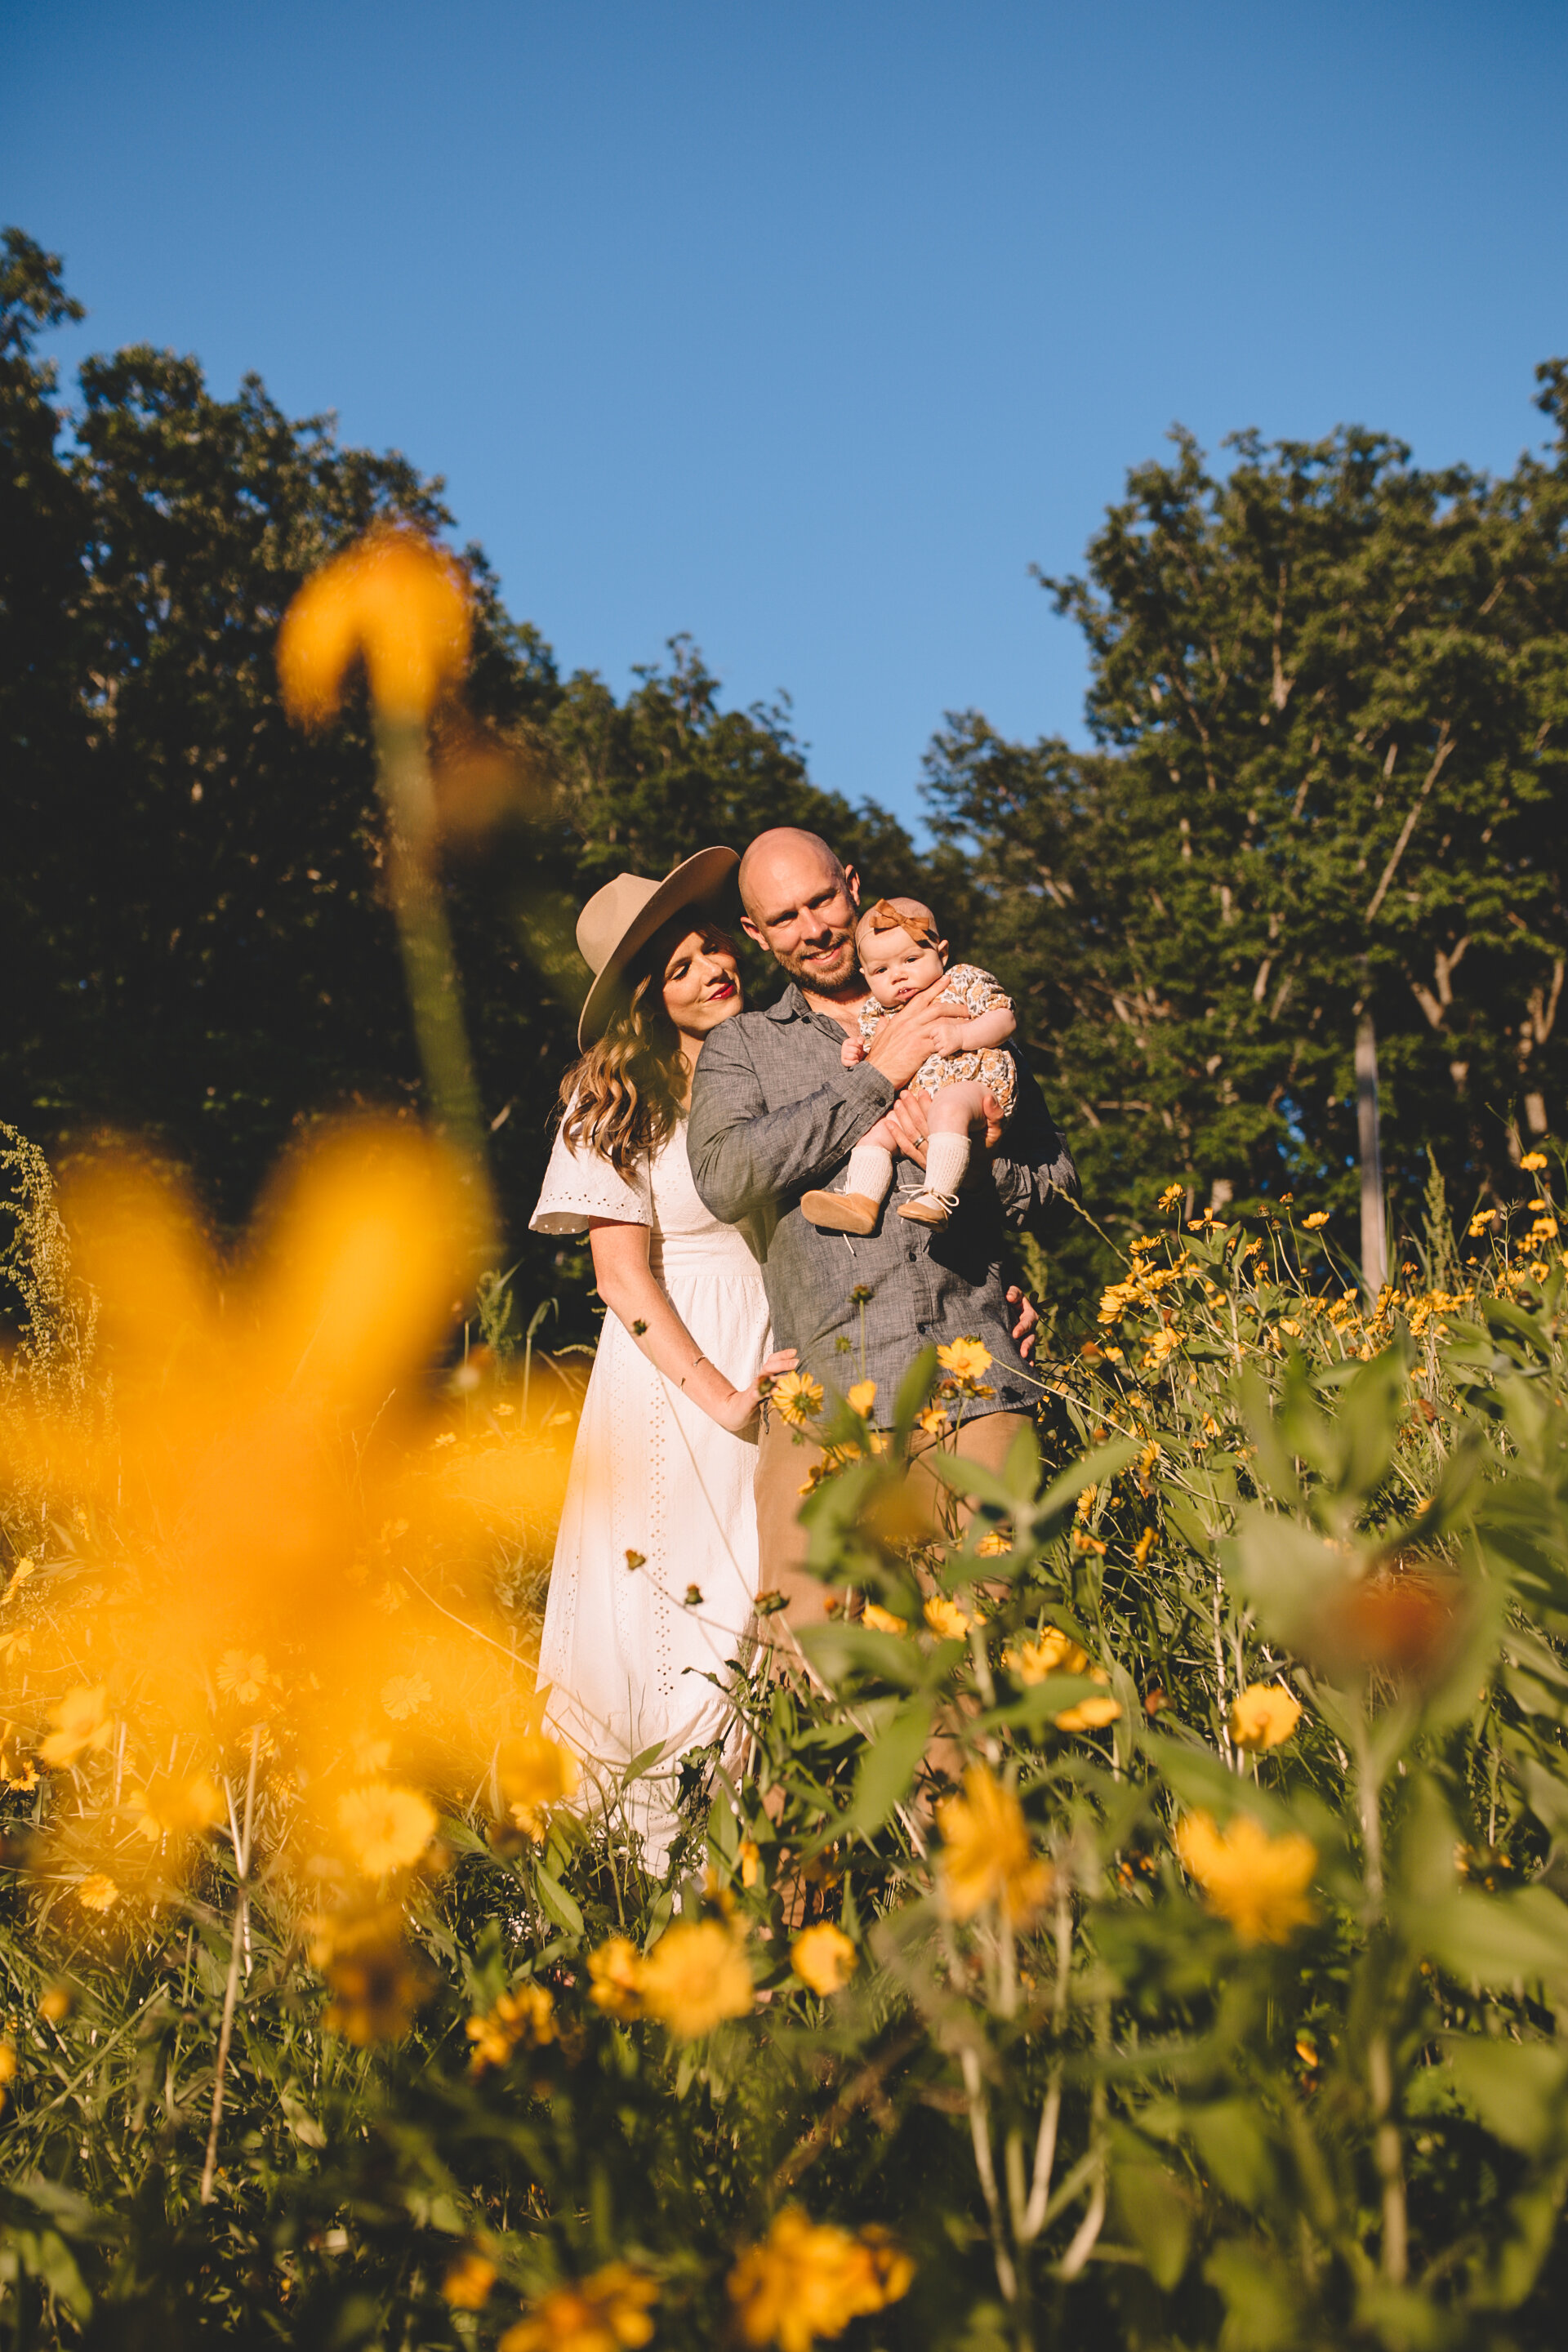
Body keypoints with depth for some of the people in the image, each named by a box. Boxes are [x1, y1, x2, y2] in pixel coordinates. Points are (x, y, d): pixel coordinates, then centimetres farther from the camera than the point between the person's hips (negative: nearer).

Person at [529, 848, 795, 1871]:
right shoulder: (619, 1098, -2)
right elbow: (624, 1272, -7)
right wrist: (718, 1396, -14)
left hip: (793, 1350, 3)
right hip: (676, 1366, -3)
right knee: (677, 1608, -3)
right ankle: (658, 1857, 5)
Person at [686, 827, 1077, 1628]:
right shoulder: (739, 1048, 15)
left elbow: (1055, 1175, 17)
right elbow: (726, 1178, -6)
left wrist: (974, 1162, -4)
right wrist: (874, 1080, -5)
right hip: (825, 1386, -1)